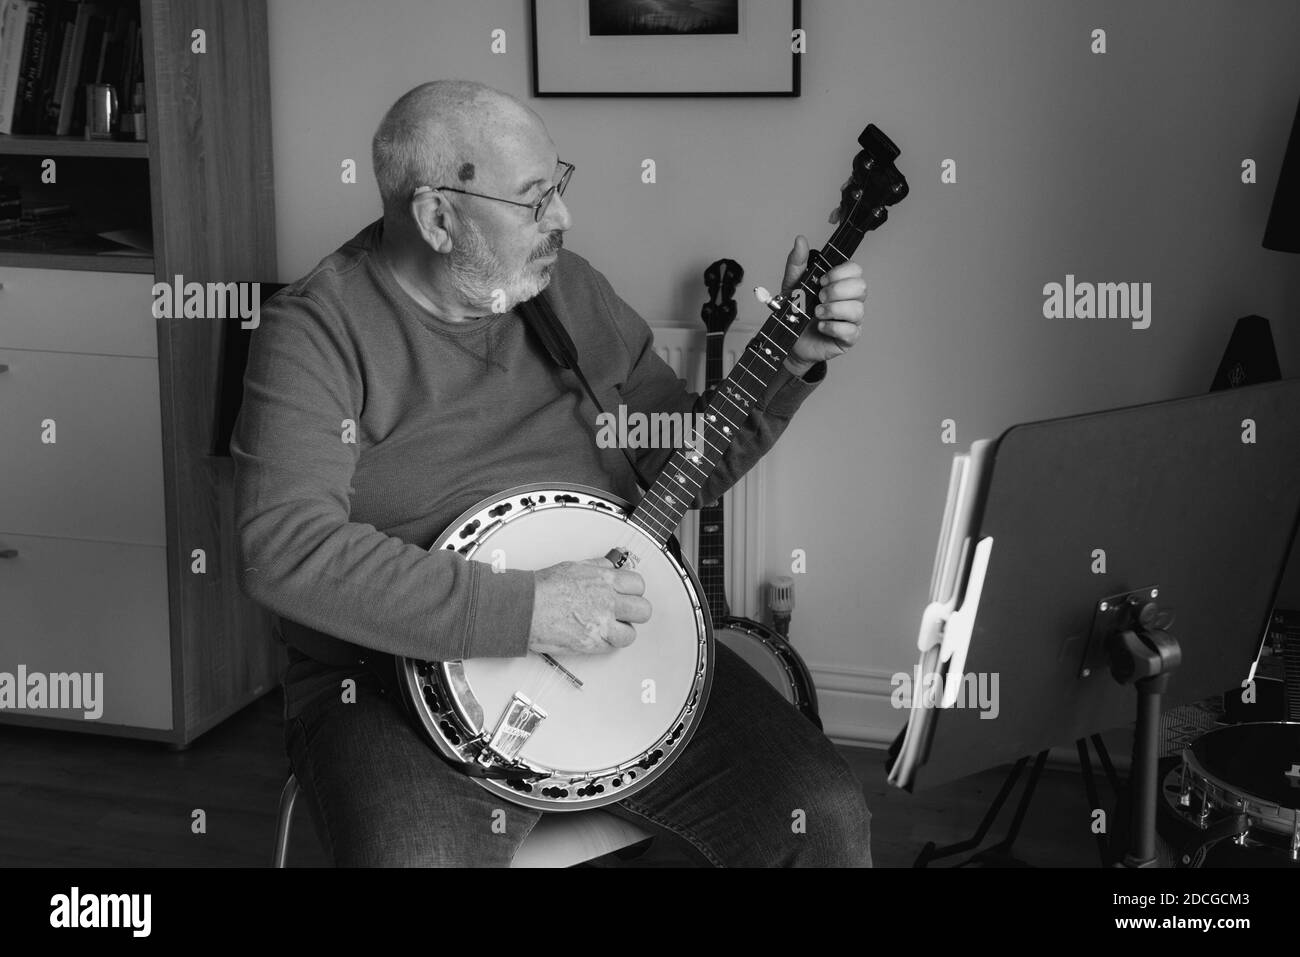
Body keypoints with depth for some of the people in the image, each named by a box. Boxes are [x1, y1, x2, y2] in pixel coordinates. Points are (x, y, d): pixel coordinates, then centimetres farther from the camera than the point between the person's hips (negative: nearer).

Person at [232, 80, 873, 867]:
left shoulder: (572, 288, 8)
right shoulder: (317, 329, -11)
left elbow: (689, 464, 17)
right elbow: (283, 550, -24)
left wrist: (790, 363, 1)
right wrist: (523, 611, -27)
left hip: (614, 645, 5)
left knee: (827, 818, -10)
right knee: (415, 854, -34)